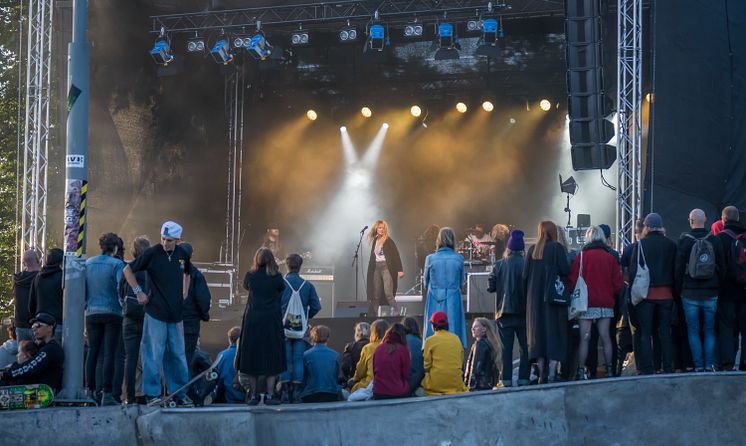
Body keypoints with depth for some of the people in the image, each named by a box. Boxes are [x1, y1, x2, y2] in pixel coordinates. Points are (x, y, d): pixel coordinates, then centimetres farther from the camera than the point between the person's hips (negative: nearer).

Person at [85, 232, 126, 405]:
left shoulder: (87, 264, 7)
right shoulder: (117, 264, -6)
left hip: (92, 313, 4)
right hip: (112, 313, -4)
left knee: (92, 352, 11)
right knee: (110, 353, -5)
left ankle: (90, 390, 11)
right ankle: (107, 394, -10)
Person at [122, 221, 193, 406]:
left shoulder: (182, 254, 6)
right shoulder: (152, 253, -8)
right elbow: (128, 270, -1)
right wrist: (138, 292, -5)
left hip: (176, 314, 5)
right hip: (155, 312, -5)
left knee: (178, 355, 10)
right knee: (154, 354, -3)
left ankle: (179, 393, 18)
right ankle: (152, 394, 3)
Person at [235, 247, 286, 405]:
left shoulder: (250, 276, 1)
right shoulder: (276, 277, -3)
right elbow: (282, 290, 9)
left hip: (252, 320, 1)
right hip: (272, 320, -1)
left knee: (252, 357, 7)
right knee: (272, 357, 4)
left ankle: (254, 394, 6)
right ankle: (269, 394, -2)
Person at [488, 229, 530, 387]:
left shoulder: (499, 265, -5)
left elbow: (490, 287, -3)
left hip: (504, 312, 1)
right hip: (523, 312, -1)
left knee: (506, 347, 5)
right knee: (525, 347, 7)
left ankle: (506, 379, 1)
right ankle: (523, 378, 2)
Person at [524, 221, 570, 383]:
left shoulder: (532, 250, 6)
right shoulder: (557, 248, -6)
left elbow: (525, 274, 4)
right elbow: (565, 270, -13)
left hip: (535, 298, 4)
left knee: (538, 333, 8)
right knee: (554, 333, -3)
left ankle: (542, 374, 7)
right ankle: (552, 374, -11)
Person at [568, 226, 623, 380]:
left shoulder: (582, 257, -4)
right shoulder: (610, 258, 3)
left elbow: (573, 281, -4)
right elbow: (617, 284, 4)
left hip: (586, 304, -2)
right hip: (606, 304, 2)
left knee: (584, 338, -2)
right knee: (605, 337, 7)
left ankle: (581, 371, -4)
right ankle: (609, 370, 10)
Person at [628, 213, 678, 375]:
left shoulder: (640, 245, -5)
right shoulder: (671, 245, 2)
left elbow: (633, 270, -7)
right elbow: (676, 269, 6)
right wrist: (675, 291, 11)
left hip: (646, 293, -2)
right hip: (666, 294, 2)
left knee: (645, 333, 2)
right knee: (665, 332, 7)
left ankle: (647, 369, -2)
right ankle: (668, 368, 5)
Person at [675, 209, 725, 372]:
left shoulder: (684, 241, -5)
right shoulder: (715, 241, 0)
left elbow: (679, 269, -3)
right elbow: (722, 268, 5)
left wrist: (678, 290, 6)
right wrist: (717, 287, 14)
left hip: (690, 293, -2)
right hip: (711, 294, 2)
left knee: (693, 331, 4)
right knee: (709, 331, 8)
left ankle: (698, 366, 0)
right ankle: (709, 365, 3)